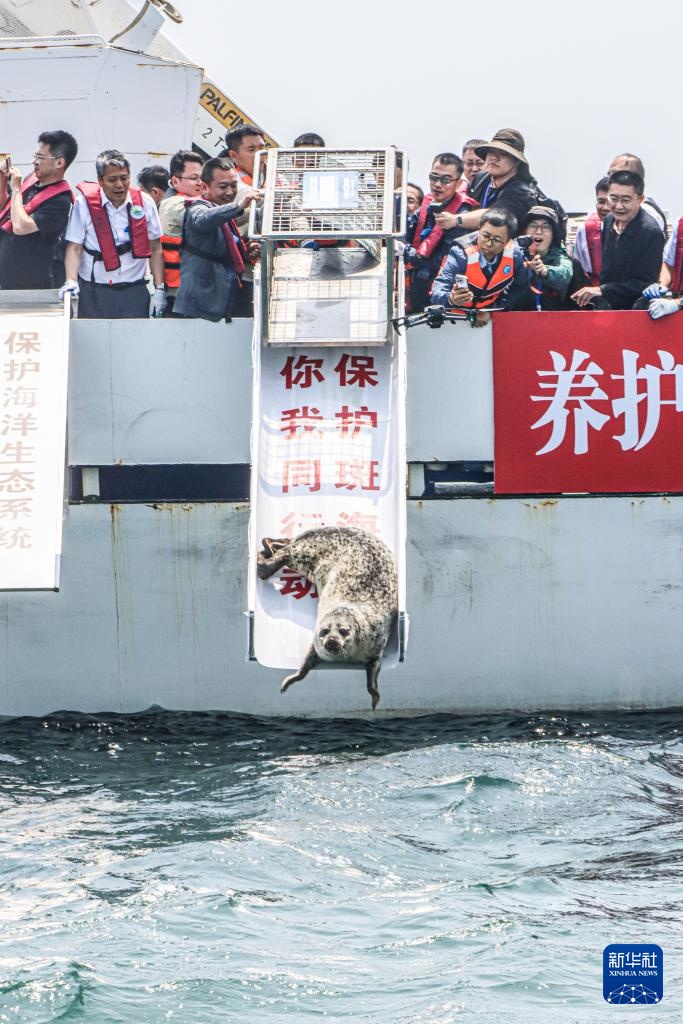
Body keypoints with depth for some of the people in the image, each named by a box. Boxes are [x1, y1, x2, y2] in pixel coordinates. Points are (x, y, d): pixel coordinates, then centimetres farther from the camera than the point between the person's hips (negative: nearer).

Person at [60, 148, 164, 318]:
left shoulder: (145, 203, 3)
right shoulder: (84, 204, -3)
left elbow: (155, 249, 7)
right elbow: (74, 248, -2)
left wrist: (159, 289, 2)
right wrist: (71, 281, -17)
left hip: (134, 291, 2)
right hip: (94, 292, -1)